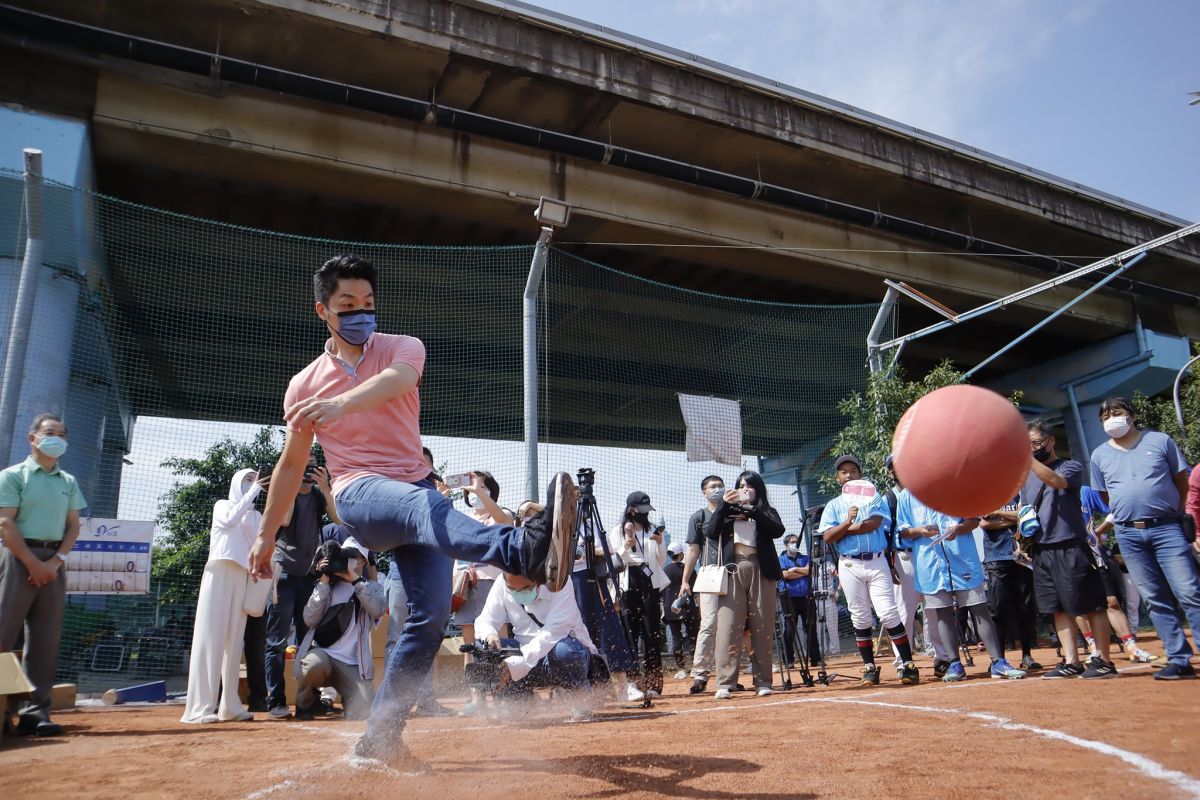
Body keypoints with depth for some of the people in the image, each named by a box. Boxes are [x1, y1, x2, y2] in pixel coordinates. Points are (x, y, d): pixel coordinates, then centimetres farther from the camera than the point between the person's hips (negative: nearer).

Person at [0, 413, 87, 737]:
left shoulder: (69, 482, 15)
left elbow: (73, 526, 12)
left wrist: (56, 562, -4)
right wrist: (33, 563, -13)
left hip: (54, 563, 5)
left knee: (46, 640, 3)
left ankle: (34, 711, 6)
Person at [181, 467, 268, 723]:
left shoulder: (256, 515, 21)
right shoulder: (222, 505, 13)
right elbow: (230, 521, -11)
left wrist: (249, 517, 0)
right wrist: (253, 492, -9)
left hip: (242, 578, 4)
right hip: (219, 573, -4)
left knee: (234, 641, -1)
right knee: (210, 638, -10)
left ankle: (230, 705, -1)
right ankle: (200, 707, -13)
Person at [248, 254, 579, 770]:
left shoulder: (402, 349, 3)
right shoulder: (304, 385, 9)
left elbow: (397, 380, -23)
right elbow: (291, 464, 18)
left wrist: (340, 403, -44)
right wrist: (266, 535, 20)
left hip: (414, 491, 2)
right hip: (359, 495, -2)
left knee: (433, 611, -11)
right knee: (424, 504, -37)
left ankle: (380, 738, 4)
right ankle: (524, 550, -69)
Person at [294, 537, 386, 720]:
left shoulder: (373, 588, 13)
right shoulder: (327, 585, 12)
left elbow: (379, 609, -11)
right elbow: (310, 620, -3)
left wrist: (355, 579, -12)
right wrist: (324, 582, -7)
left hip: (353, 664, 0)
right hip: (321, 652, 0)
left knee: (362, 712, -21)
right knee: (314, 664, -37)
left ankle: (345, 695, 17)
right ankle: (304, 704, -2)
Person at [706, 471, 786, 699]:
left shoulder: (766, 512, 15)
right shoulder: (727, 510, 18)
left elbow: (778, 530, -6)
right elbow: (711, 532, 1)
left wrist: (752, 510, -14)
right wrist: (723, 505, -6)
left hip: (761, 570, 0)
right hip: (732, 571, 0)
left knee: (762, 628, 2)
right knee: (728, 626, -8)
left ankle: (763, 682, 9)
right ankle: (725, 683, -8)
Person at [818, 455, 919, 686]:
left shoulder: (874, 498, 9)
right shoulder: (833, 505, 11)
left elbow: (874, 523, -10)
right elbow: (827, 537, -3)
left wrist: (844, 530, -6)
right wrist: (847, 523, -18)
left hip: (877, 562, -1)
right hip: (850, 566, 1)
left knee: (888, 614, -8)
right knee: (860, 618, 5)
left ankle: (907, 665, -3)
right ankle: (869, 668, 12)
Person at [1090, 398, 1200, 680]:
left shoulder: (1161, 441, 3)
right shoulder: (1099, 455, 9)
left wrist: (1173, 513, 1)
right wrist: (1130, 513, 8)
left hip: (1167, 528, -2)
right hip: (1128, 535, 3)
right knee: (1156, 600, 5)